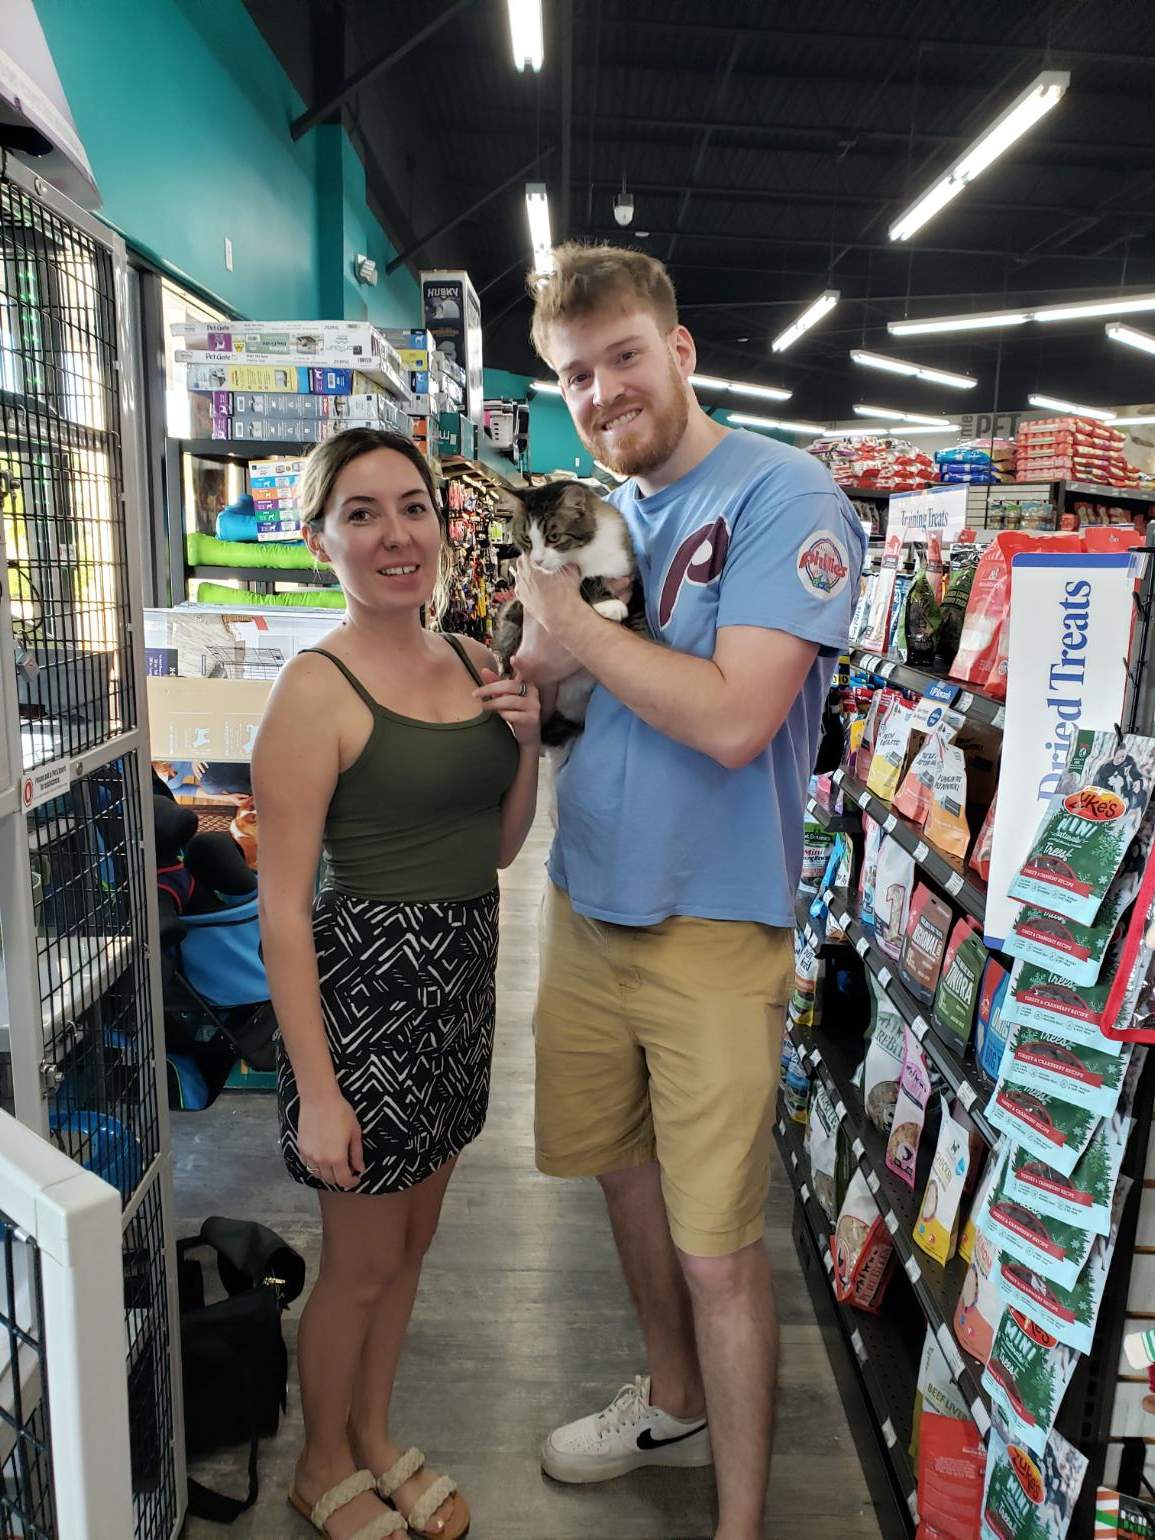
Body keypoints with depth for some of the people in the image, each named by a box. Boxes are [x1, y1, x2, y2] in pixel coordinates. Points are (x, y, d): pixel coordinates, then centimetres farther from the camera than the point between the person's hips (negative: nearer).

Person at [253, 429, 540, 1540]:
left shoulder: (473, 663, 4)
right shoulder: (316, 689, -17)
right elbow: (282, 908, -17)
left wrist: (528, 743, -5)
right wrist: (316, 1090, -17)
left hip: (461, 979, 7)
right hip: (366, 980, -7)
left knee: (411, 1241, 23)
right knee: (361, 1262, 13)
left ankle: (375, 1436, 48)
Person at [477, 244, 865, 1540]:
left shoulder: (784, 497, -12)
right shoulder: (604, 511, 10)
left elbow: (732, 720, -24)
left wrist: (576, 626, -15)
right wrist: (538, 647, -7)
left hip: (711, 930, -7)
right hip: (587, 907, 7)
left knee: (716, 1247, 4)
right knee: (625, 1171, 21)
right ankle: (675, 1406, 46)